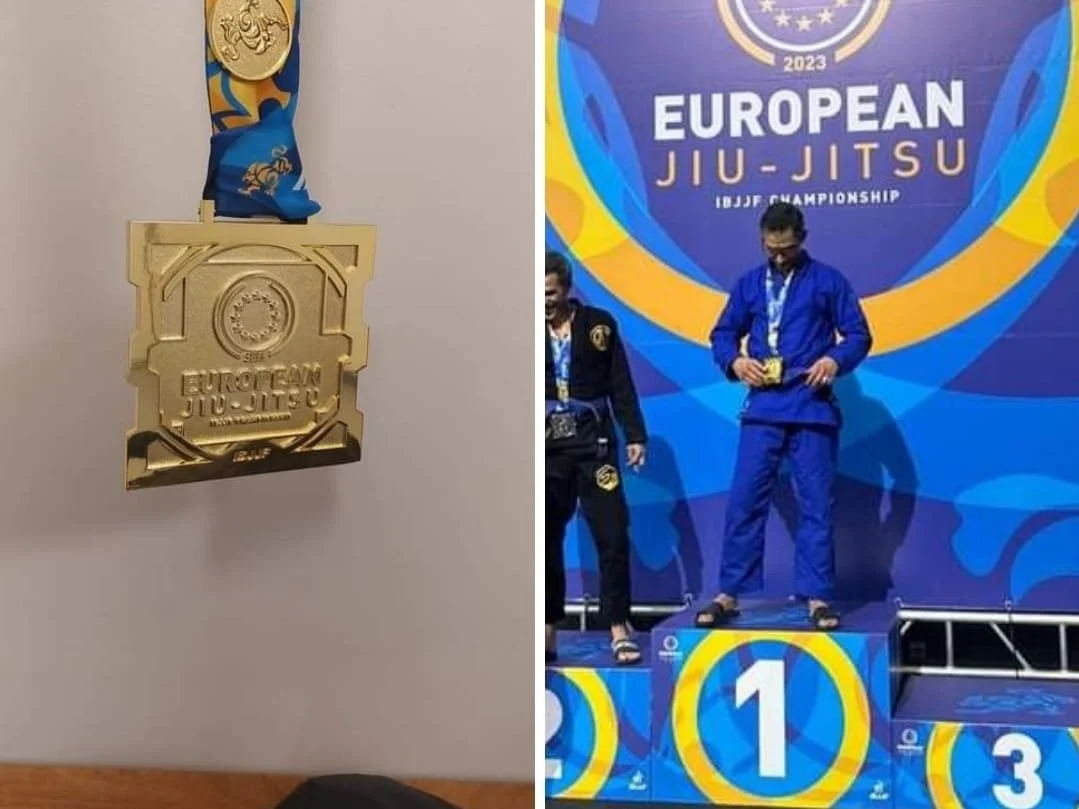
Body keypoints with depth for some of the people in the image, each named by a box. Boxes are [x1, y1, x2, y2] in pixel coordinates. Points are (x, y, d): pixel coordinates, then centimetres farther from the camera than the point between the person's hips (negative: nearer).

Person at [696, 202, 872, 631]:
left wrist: (836, 360, -18)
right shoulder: (749, 284, 13)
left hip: (812, 409, -2)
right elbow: (723, 334, 15)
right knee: (744, 501, 0)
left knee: (816, 506, 2)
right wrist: (734, 360, -6)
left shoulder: (828, 281, 4)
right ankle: (728, 594, 6)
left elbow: (859, 334, 2)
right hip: (762, 409, 2)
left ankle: (817, 597, 8)